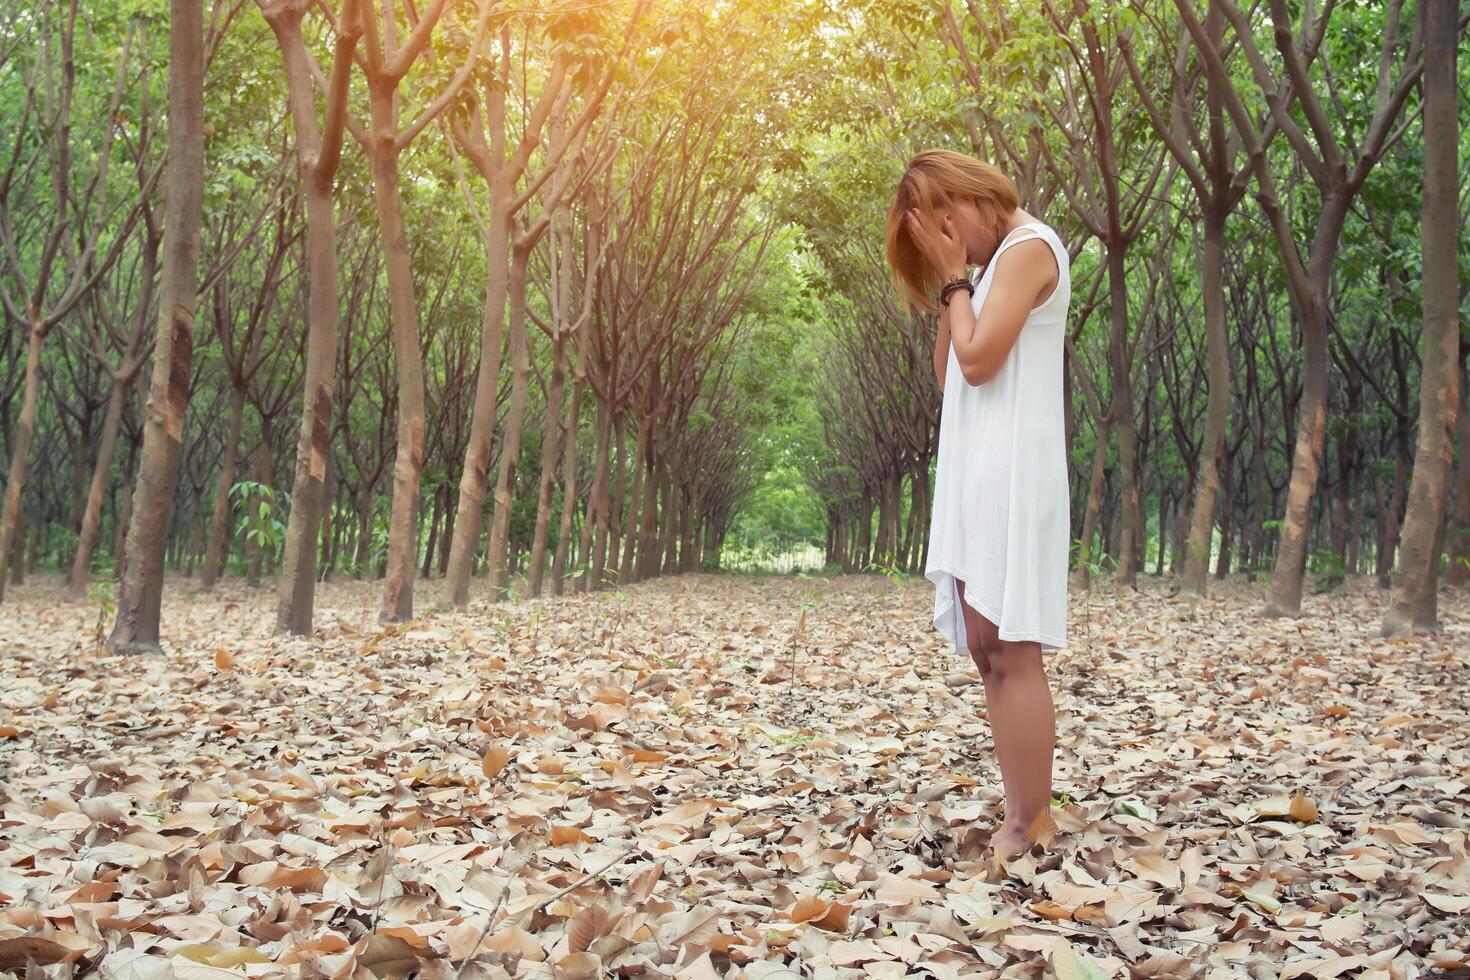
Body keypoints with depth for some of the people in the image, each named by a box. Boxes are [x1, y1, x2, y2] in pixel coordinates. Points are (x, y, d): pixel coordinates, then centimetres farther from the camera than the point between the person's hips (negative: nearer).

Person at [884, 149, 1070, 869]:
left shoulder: (1027, 246, -5)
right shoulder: (991, 264, 22)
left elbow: (979, 359, -16)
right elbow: (948, 375, 18)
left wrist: (955, 277, -3)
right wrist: (952, 282, 12)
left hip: (1010, 469, -10)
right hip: (975, 471, 10)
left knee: (1010, 650, -11)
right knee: (987, 649, 5)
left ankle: (1027, 825, -9)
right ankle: (1024, 815, 7)